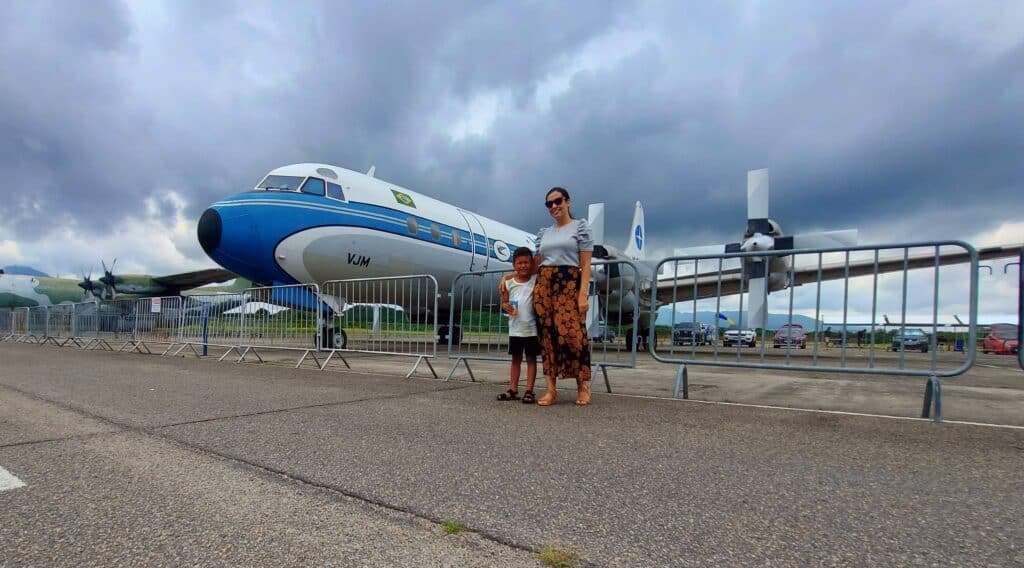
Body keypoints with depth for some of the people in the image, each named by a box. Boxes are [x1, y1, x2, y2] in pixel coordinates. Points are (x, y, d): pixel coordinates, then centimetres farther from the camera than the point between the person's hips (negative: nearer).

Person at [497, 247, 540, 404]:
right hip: (515, 329, 3)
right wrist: (505, 306, -11)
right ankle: (513, 390, 20)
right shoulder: (509, 282, 3)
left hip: (532, 328, -3)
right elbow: (504, 302, 10)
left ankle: (529, 391, 10)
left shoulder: (536, 280, -5)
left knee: (531, 359, 5)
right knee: (516, 359, 12)